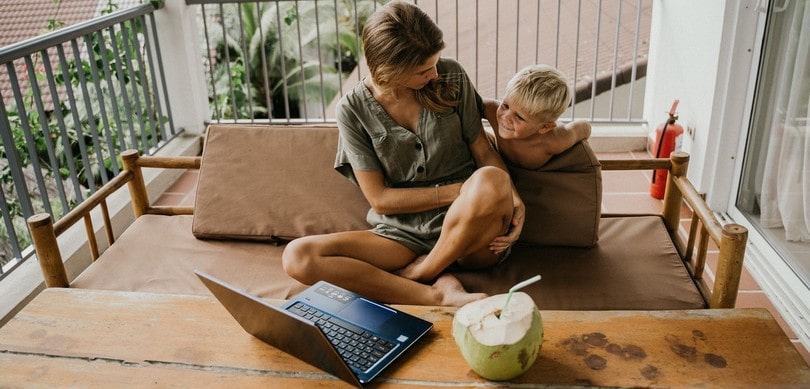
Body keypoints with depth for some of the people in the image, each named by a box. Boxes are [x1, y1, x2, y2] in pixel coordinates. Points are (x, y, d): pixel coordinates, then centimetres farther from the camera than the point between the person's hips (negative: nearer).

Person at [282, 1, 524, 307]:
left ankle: (417, 273, -11)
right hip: (403, 235, 0)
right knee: (297, 256, -21)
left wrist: (512, 198, -15)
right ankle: (439, 294, -29)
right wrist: (456, 192, -13)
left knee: (491, 180, -35)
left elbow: (483, 150, 4)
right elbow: (380, 199, -5)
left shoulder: (451, 77, -1)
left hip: (470, 234, 0)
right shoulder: (352, 110, -5)